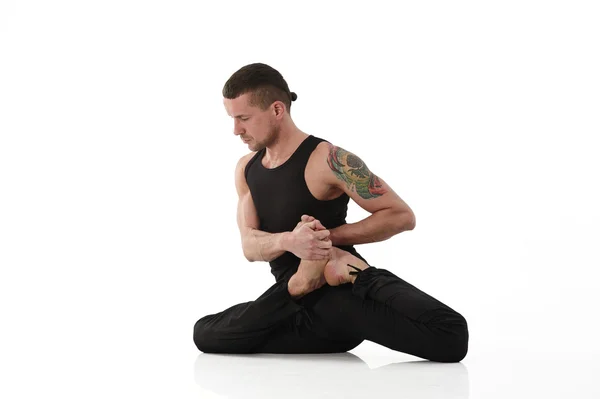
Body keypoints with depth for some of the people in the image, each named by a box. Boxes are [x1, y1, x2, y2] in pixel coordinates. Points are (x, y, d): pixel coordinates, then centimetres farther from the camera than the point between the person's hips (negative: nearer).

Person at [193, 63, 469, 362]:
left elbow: (401, 216, -13)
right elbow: (250, 246, -3)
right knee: (205, 333, -10)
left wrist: (329, 236, -18)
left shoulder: (326, 159, -13)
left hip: (350, 284, -7)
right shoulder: (246, 169, 9)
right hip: (292, 293, 7)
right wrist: (288, 241, -26)